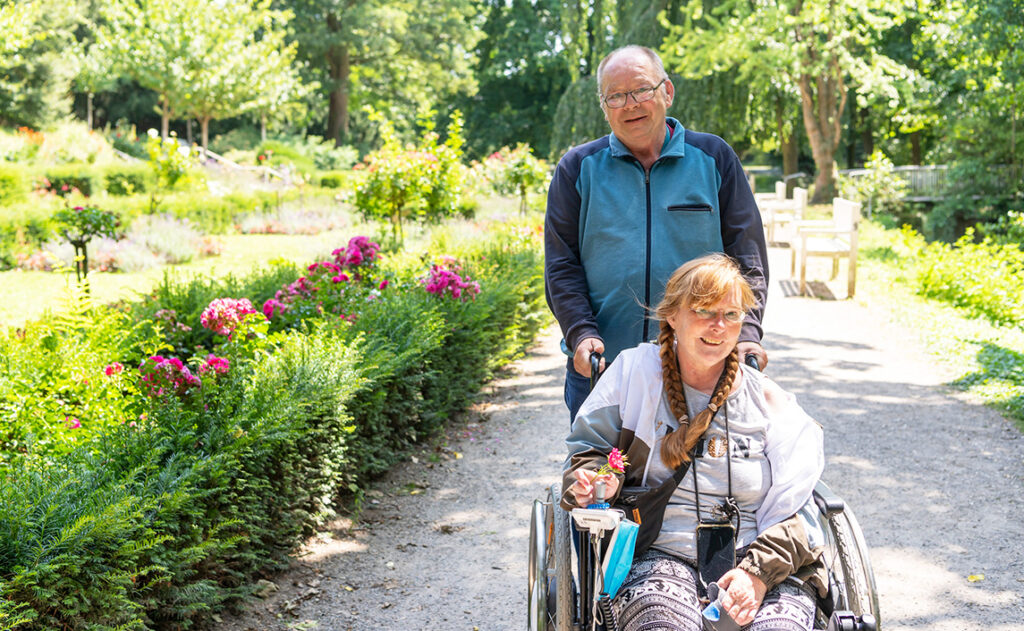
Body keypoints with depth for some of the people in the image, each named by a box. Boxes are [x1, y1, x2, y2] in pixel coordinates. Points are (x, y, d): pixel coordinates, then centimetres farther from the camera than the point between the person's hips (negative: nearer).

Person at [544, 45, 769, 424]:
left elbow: (747, 257, 5)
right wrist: (581, 334, -12)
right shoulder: (579, 169, 7)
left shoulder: (713, 158, 7)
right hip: (601, 367, 0)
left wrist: (747, 333, -8)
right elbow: (561, 265, 3)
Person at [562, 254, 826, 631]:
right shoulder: (635, 371, 9)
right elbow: (589, 448, 16)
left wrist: (759, 572, -11)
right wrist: (593, 480, -8)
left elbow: (791, 511, 6)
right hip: (664, 555, -1)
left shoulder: (773, 405, 11)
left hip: (769, 566, 2)